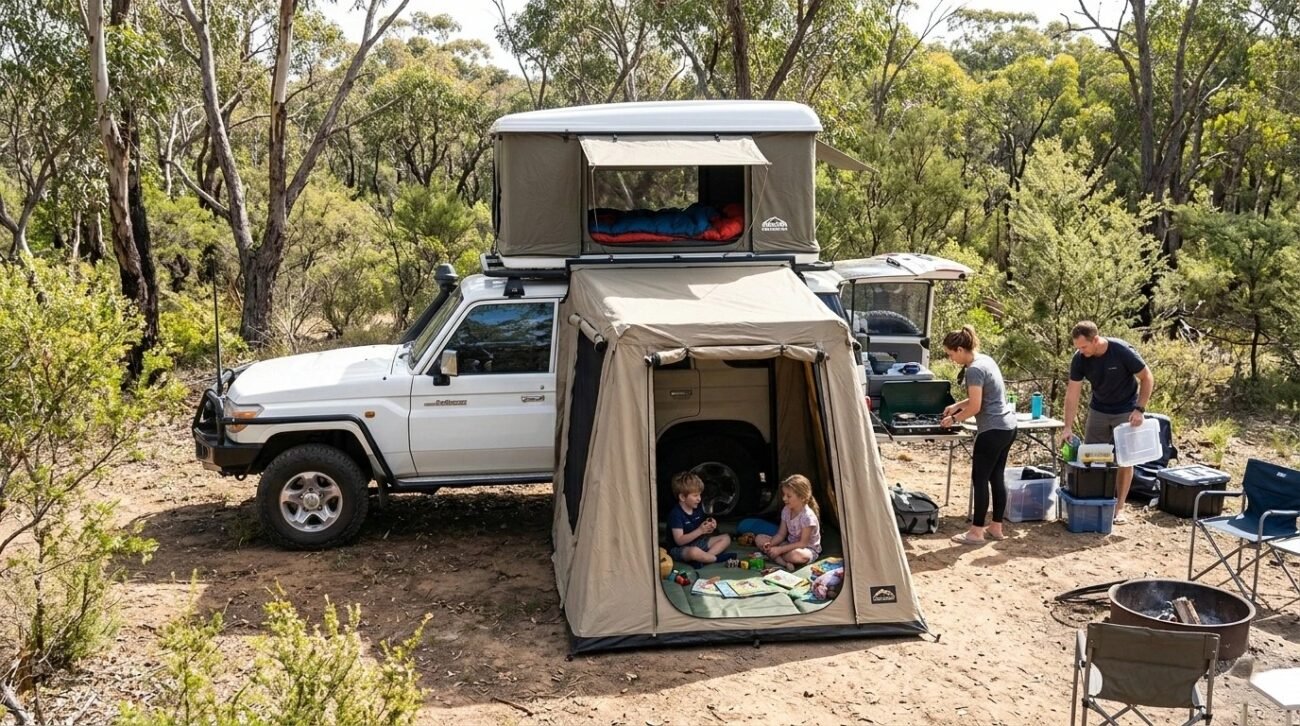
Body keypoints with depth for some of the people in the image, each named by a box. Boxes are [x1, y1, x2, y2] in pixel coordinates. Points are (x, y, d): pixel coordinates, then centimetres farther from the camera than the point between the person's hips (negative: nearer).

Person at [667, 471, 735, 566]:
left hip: (698, 543, 9)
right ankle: (719, 558, -17)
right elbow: (679, 541, -24)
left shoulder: (698, 510, 6)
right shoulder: (676, 514, -19)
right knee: (694, 552, -42)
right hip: (680, 548, -9)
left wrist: (710, 527, -9)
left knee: (726, 538, 2)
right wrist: (700, 530, -28)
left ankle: (706, 556, -20)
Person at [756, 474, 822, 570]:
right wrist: (770, 544, -19)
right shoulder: (786, 510, -3)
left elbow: (803, 543, -24)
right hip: (790, 544, 8)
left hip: (808, 549, -8)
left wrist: (779, 549, -26)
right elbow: (781, 534, 2)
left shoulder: (808, 516, -26)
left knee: (797, 555, -45)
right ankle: (784, 562, -24)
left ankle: (773, 556, -15)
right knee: (759, 539, -5)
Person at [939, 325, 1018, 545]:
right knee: (997, 477, 14)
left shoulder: (974, 370, -18)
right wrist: (957, 405, 18)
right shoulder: (986, 360, 11)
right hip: (1007, 426, 10)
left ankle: (977, 532, 3)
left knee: (980, 479, -2)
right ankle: (996, 527, 20)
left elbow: (975, 407, -19)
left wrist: (954, 419, -4)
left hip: (993, 430, -10)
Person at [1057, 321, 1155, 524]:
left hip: (1126, 411, -4)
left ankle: (1119, 506, 9)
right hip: (1098, 410, 4)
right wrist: (1068, 427, -19)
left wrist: (1140, 409, -23)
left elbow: (1147, 378, -16)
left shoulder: (1122, 351, -27)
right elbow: (1072, 392, -14)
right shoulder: (1079, 359, -17)